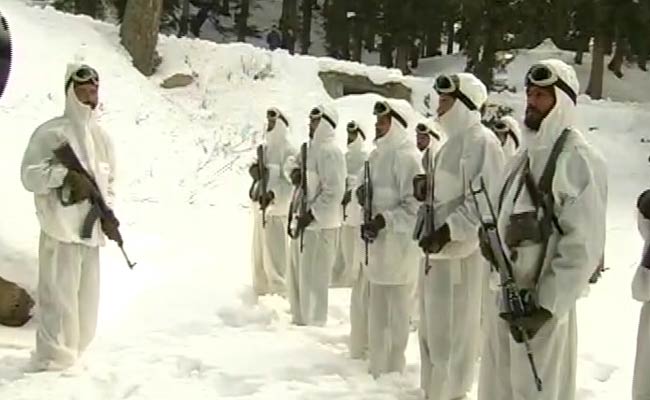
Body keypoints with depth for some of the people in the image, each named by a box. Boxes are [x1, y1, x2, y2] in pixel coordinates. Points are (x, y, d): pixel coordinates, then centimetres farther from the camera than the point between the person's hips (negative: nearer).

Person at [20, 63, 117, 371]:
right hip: (61, 229, -7)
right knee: (60, 298, -8)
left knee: (87, 301, 10)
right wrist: (65, 175, -21)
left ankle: (71, 360, 22)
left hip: (92, 230, 7)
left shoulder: (102, 137, 15)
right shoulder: (51, 132, -5)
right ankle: (53, 364, -1)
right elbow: (30, 175, -8)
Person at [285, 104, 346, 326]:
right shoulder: (311, 148, 14)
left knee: (312, 279, -4)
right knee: (296, 276, 17)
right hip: (302, 222, 10)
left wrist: (310, 215, -21)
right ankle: (299, 320, 30)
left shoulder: (330, 151, -15)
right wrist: (296, 172, 5)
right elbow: (297, 164, 28)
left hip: (319, 225, -10)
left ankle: (314, 325, 5)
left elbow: (334, 192, -21)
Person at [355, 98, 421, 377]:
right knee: (378, 310, 17)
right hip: (376, 241, 9)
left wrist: (384, 220, -25)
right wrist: (362, 193, 1)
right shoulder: (378, 154, 14)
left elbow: (414, 205, -19)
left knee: (396, 311, -1)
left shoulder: (406, 156, -13)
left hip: (399, 242, -9)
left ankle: (393, 372, 8)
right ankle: (378, 368, 29)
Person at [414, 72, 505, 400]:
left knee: (454, 332, 0)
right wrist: (426, 192, 10)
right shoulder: (453, 140, 15)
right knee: (433, 328, 17)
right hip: (437, 248, 9)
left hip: (462, 250, -9)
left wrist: (447, 232, -24)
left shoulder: (481, 141, -13)